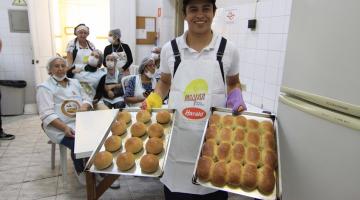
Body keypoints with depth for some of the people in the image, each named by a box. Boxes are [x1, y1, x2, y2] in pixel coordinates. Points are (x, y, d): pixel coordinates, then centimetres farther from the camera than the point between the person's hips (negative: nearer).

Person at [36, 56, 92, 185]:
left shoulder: (74, 82, 18)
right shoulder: (44, 88, -1)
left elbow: (86, 99, 18)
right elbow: (47, 114, -11)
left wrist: (84, 107, -8)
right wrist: (65, 127, -24)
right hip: (60, 128, -5)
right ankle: (80, 171, 1)